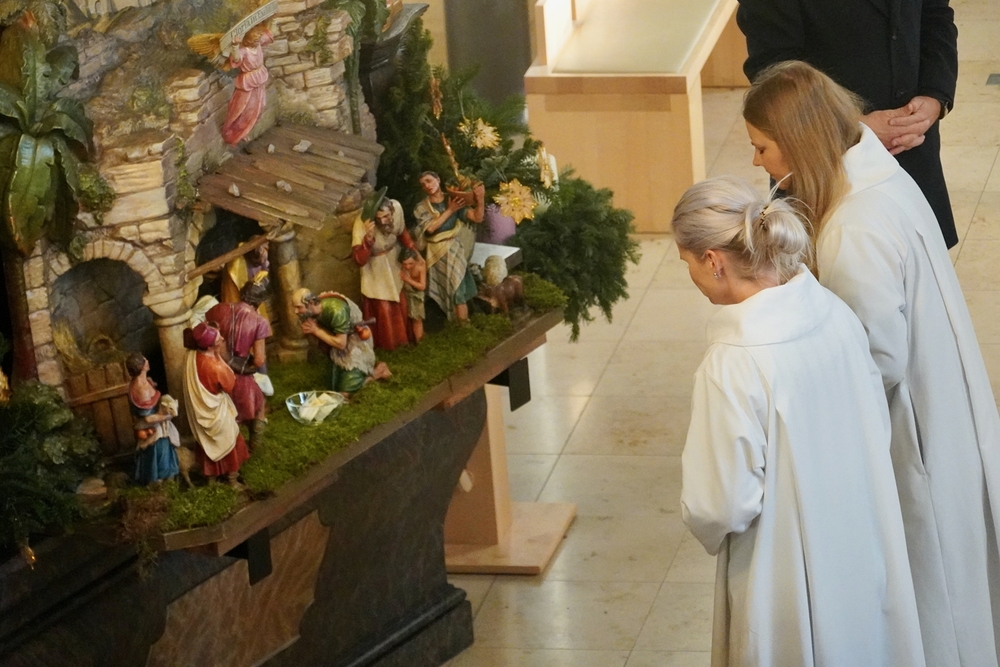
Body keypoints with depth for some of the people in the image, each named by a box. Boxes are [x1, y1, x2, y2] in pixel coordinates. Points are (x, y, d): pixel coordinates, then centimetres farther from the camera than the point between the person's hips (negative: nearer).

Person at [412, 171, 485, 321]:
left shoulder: (453, 200, 0)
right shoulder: (421, 208, 1)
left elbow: (477, 218, -9)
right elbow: (430, 227, -17)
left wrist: (479, 199, -27)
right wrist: (450, 210, -17)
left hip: (455, 252, 0)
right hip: (436, 254, 0)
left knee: (458, 291, -7)